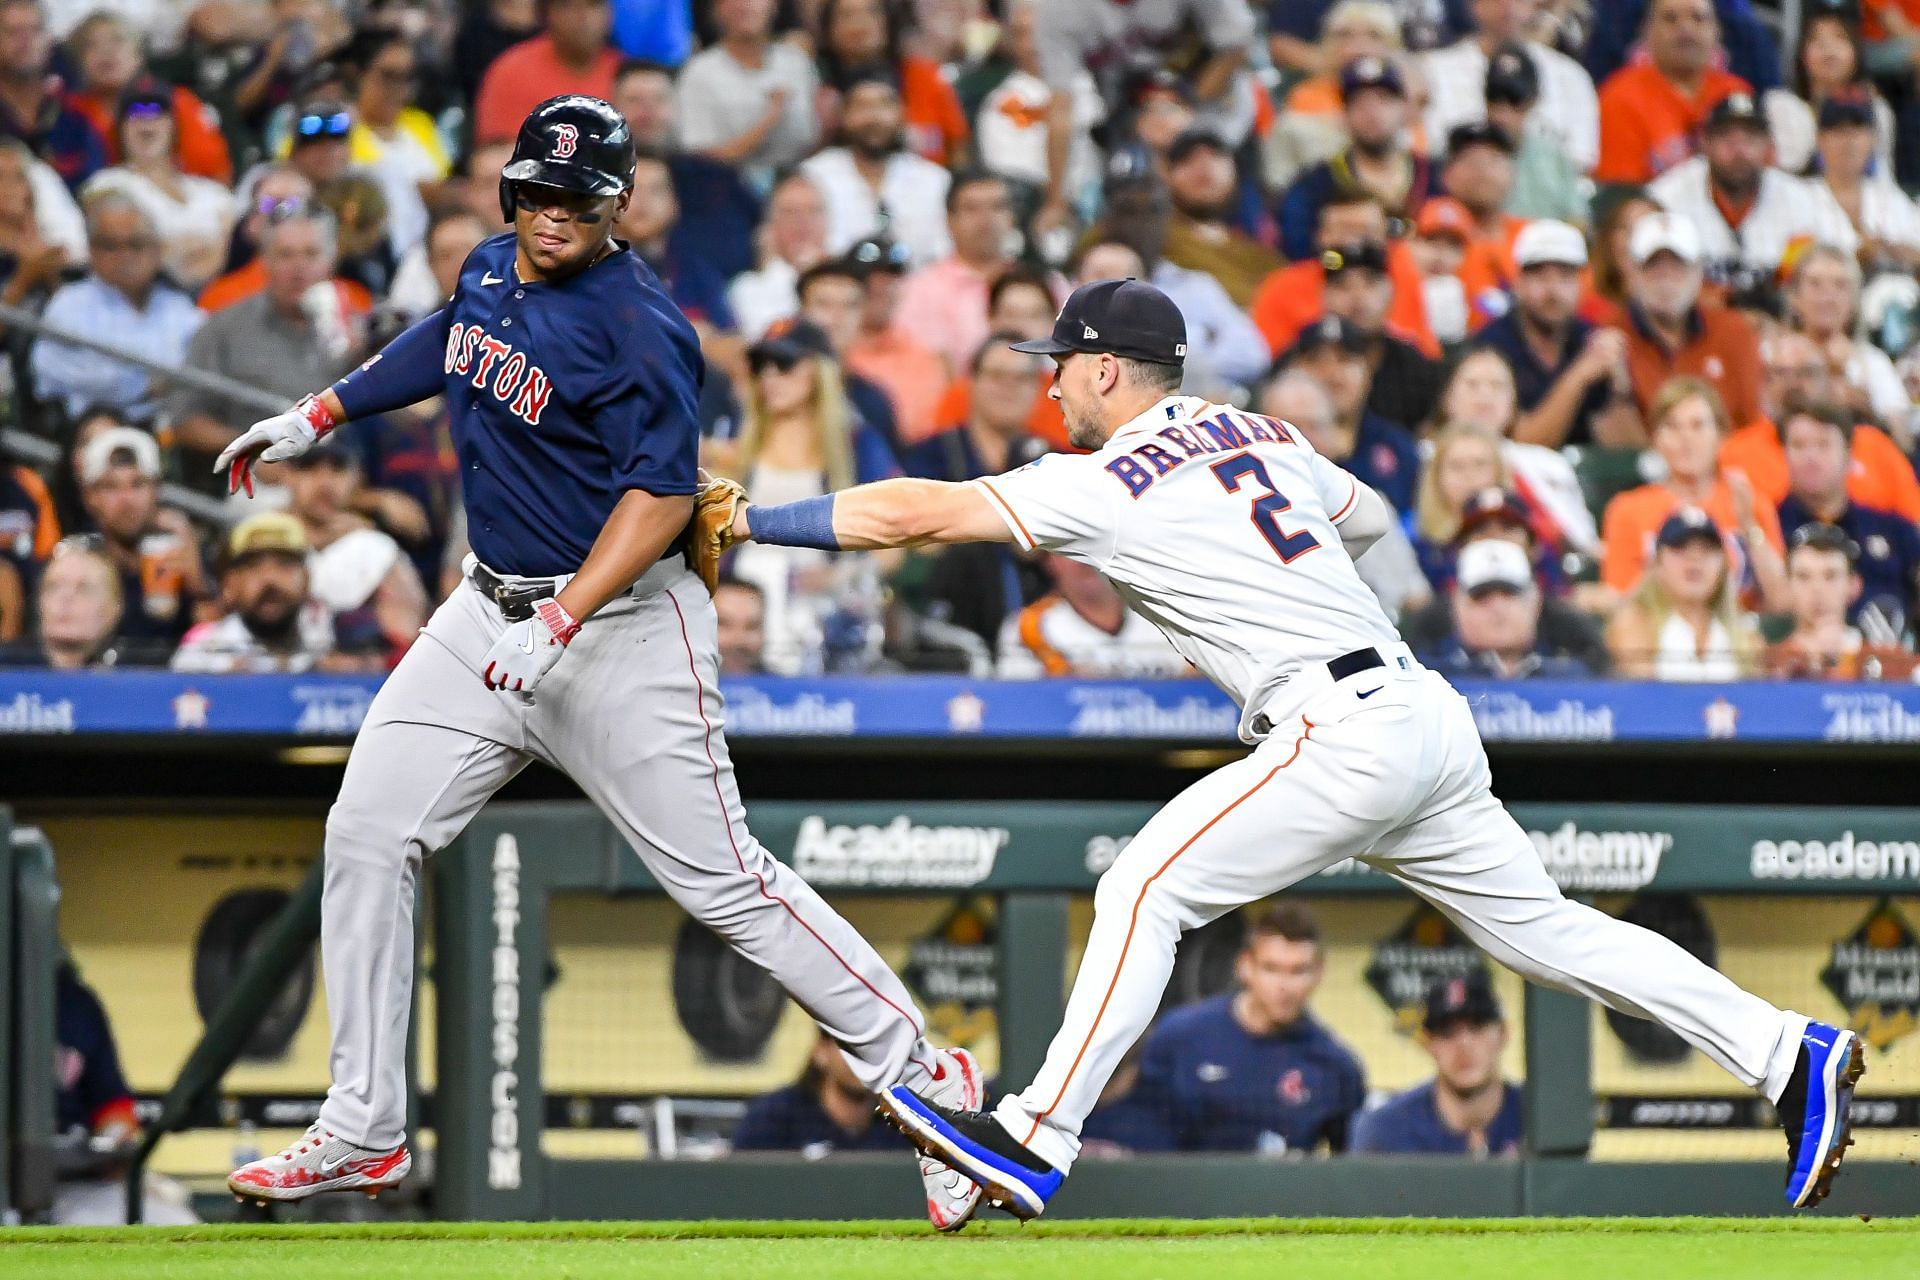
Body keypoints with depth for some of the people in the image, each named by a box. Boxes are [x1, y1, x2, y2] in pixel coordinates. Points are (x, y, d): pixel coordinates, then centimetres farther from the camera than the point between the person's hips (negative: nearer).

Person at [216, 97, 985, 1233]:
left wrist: (560, 623, -34)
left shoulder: (639, 324, -18)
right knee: (367, 837, 2)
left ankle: (920, 1077, -1)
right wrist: (320, 416, 30)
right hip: (488, 613, 8)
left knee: (724, 879, -10)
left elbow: (661, 495, -25)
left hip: (618, 627, -8)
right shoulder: (492, 272, 7)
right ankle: (364, 1134, 8)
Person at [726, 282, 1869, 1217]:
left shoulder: (1103, 485, -4)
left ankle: (1039, 1139, -12)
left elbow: (911, 512, -5)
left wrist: (750, 520, 2)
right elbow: (1371, 515, 35)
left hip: (1343, 733, -9)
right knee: (1545, 927, 13)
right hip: (1430, 717, 9)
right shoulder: (1262, 435, 18)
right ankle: (1787, 1052, 7)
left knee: (1145, 890, -7)